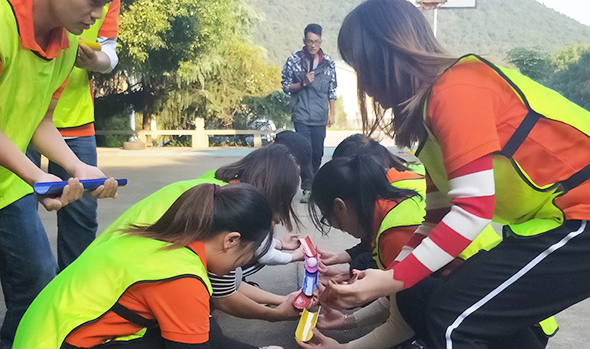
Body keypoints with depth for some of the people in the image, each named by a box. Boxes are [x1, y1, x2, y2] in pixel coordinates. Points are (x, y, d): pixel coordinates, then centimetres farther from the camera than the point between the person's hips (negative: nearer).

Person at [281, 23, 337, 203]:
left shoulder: (328, 62, 3)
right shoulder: (293, 60, -2)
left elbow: (332, 90, 8)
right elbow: (286, 86, 3)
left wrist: (332, 113, 6)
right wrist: (303, 83, -14)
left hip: (320, 117, 2)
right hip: (301, 115, -2)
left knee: (317, 154, 8)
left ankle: (313, 184, 25)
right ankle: (308, 188, -3)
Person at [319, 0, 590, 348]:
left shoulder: (453, 90, -19)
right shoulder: (432, 102, 11)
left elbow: (473, 208, -23)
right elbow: (438, 215, 12)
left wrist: (393, 279, -19)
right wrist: (386, 276, 10)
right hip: (557, 217, 10)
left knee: (452, 317, -9)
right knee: (492, 314, 17)